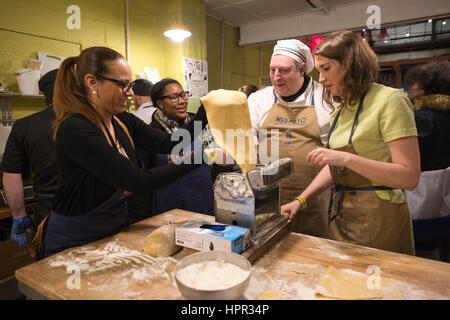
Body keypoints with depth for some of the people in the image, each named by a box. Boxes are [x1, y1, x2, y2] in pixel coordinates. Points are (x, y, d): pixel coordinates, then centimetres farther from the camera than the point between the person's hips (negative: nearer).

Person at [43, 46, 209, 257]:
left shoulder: (124, 122, -3)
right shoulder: (75, 130, -27)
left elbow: (173, 144, -7)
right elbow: (139, 182, -31)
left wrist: (205, 112, -16)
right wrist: (199, 158, -32)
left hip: (115, 230, 8)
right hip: (75, 240, -7)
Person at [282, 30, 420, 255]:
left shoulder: (389, 100, -12)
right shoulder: (341, 110, 10)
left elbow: (409, 177, -19)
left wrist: (346, 158, -26)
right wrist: (301, 199, 6)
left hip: (378, 220, -6)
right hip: (341, 215, 7)